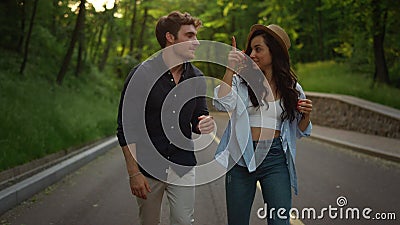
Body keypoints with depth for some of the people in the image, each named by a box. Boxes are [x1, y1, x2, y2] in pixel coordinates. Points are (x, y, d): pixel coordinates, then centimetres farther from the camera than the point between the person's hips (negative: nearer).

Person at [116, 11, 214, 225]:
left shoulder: (197, 78, 3)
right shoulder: (141, 75, -11)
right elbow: (126, 127, -9)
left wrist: (204, 124, -13)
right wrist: (134, 173, -13)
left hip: (183, 167, 3)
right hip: (148, 166, -3)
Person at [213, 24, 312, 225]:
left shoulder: (291, 87, 5)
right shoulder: (240, 80, 1)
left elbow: (300, 132, 13)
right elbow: (222, 104, -19)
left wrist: (306, 114, -7)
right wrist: (230, 68, -18)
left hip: (276, 158, 0)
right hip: (241, 158, 0)